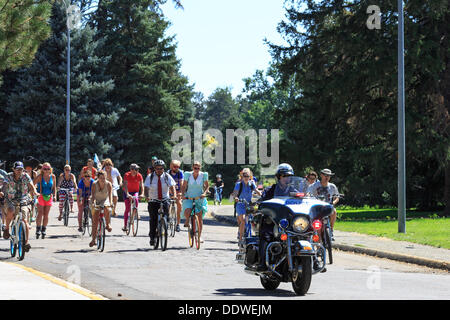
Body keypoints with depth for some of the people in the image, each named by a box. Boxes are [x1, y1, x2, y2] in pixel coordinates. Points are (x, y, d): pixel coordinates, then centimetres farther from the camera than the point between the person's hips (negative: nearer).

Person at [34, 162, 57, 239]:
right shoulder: (40, 177, -8)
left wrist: (54, 195, 4)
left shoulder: (53, 177, 2)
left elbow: (54, 187, 12)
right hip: (41, 196, -3)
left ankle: (44, 229, 16)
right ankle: (38, 229, -2)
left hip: (49, 197, 3)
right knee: (40, 213, -9)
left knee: (46, 214, 4)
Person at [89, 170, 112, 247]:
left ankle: (108, 225, -18)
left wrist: (110, 203, -46)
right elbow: (93, 195, -25)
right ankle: (93, 239, -2)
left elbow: (110, 194, -28)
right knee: (95, 221, -7)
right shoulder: (94, 184, -17)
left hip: (105, 200, -1)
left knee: (106, 208, -37)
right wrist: (93, 203, -43)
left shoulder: (108, 184, -18)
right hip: (97, 201, 1)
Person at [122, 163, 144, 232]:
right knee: (127, 208, -7)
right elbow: (125, 185, -29)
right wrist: (127, 194, -43)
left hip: (135, 191, 1)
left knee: (136, 199, -33)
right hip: (127, 192, -1)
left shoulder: (139, 176, -14)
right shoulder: (127, 175, -20)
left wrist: (142, 194, -35)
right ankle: (125, 226, -1)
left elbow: (141, 185, -19)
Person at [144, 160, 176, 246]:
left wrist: (174, 196, -29)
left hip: (164, 200, 1)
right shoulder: (150, 177, -1)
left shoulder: (167, 176, 1)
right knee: (153, 219, -9)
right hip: (153, 200, -1)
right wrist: (147, 196, -32)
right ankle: (152, 237, 3)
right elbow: (146, 188, -12)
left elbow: (172, 187, -10)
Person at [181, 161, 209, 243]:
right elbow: (183, 186, 4)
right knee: (187, 212, -28)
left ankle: (200, 236, 10)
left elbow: (207, 185, 8)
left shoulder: (203, 175, -3)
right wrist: (183, 194, -13)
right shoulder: (188, 175, -3)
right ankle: (187, 221, 8)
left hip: (199, 199, 1)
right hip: (189, 198, -1)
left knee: (200, 218, -2)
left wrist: (204, 193, -11)